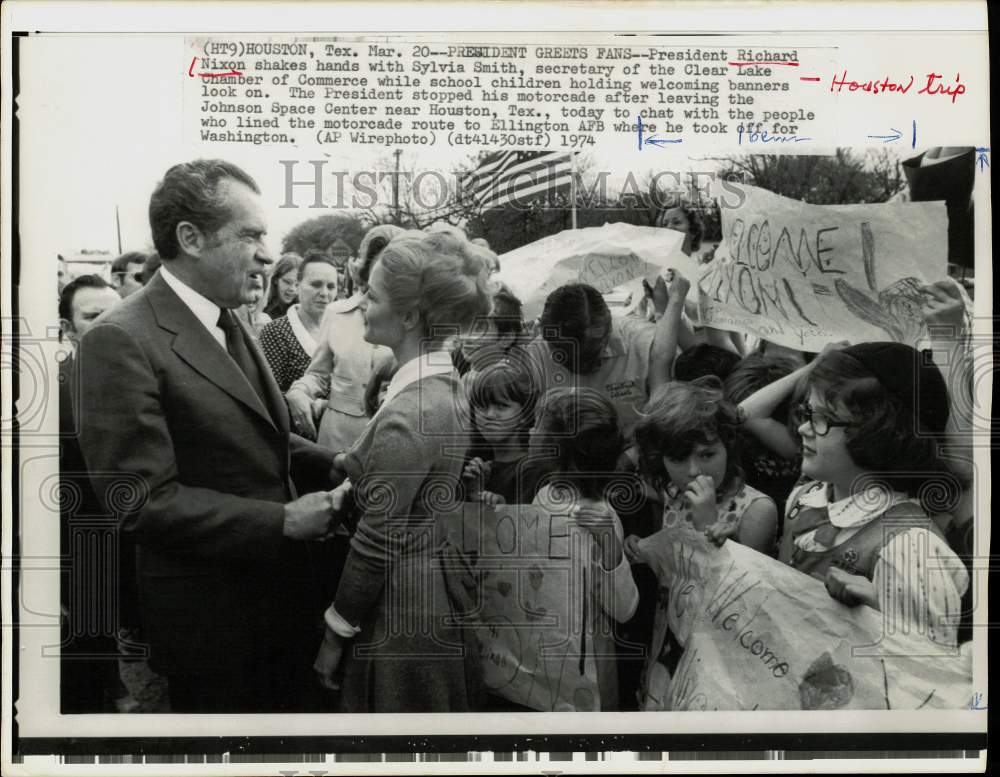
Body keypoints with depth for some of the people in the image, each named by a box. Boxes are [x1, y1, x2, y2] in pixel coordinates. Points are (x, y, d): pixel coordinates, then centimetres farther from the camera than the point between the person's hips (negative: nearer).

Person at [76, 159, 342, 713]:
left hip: (278, 596, 8)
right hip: (212, 618, -8)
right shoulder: (122, 341, -20)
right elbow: (143, 500, -23)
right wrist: (281, 520, -22)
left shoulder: (227, 325, 7)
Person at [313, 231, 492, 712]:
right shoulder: (444, 384, 2)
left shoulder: (409, 413, -26)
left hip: (399, 611, -9)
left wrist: (335, 632, -11)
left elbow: (377, 543, -21)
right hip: (435, 588, 9)